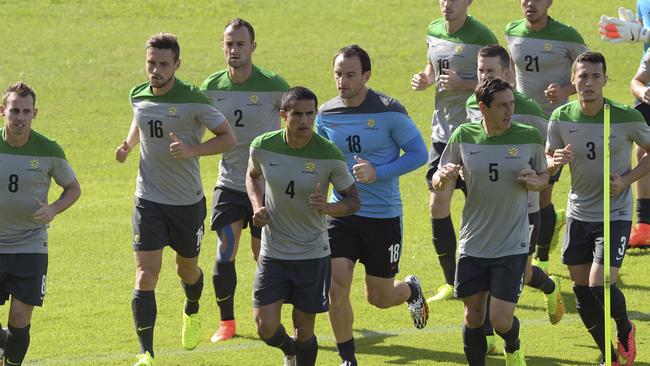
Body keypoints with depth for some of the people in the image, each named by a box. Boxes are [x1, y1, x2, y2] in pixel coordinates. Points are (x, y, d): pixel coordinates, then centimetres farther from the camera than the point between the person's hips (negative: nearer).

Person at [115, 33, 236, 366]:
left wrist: (192, 150, -23)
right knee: (145, 277, -11)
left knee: (187, 269, 19)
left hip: (188, 201, -2)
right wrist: (127, 145, 2)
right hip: (149, 201, 2)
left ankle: (192, 312, 54)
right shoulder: (138, 96, -2)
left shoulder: (193, 100, -15)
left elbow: (228, 138, -8)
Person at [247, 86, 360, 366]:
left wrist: (328, 208, -24)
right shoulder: (263, 146, -9)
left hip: (313, 255, -1)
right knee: (266, 328, -4)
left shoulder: (329, 156, -15)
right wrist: (257, 206, -3)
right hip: (273, 253, 1)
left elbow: (353, 200, -3)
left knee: (304, 332, 4)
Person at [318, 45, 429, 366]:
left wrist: (377, 173, -19)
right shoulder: (326, 115, -1)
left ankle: (411, 290, 44)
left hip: (384, 215, -3)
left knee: (378, 297, 7)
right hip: (341, 213, 3)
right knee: (336, 285, -13)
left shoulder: (389, 111, -13)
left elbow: (419, 153, -8)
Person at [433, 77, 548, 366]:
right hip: (473, 245, 2)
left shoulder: (529, 137, -6)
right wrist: (443, 177, -17)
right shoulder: (463, 137, -3)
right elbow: (437, 182, 7)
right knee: (473, 316, 7)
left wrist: (536, 181, -13)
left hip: (512, 246, -2)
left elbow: (543, 176, 11)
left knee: (501, 320, -6)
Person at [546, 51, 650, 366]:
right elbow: (547, 161, 7)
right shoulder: (561, 118, -6)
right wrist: (555, 161, -18)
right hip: (578, 215, 4)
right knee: (581, 289, 6)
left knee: (600, 284, -15)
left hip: (616, 215, -4)